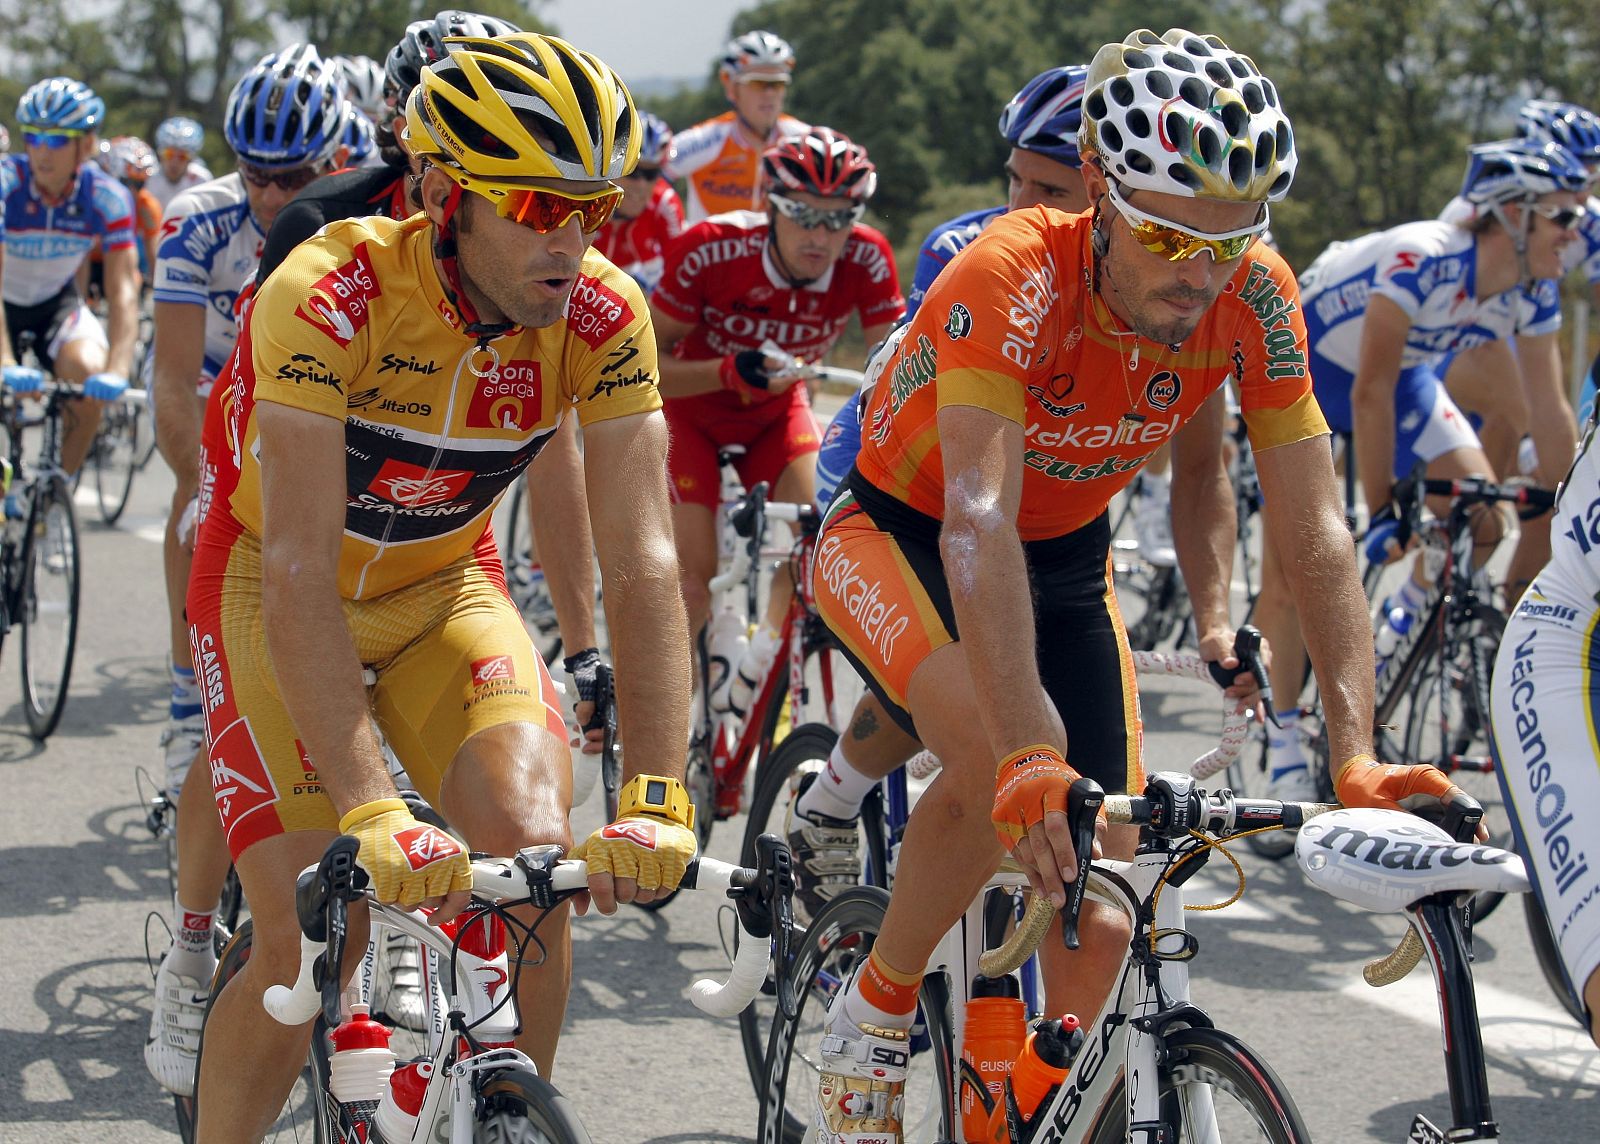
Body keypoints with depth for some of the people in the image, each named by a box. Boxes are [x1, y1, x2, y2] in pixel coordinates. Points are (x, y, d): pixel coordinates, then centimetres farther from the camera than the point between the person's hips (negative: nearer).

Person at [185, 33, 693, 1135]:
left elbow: (643, 562, -25)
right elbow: (300, 571, -37)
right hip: (274, 583, -3)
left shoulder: (605, 315, -21)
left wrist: (655, 800, -37)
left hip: (443, 583, 3)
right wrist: (374, 816, -46)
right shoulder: (329, 293, -32)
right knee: (312, 933, -14)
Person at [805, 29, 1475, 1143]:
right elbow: (977, 521, -44)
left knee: (1099, 906, -5)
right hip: (901, 536, -4)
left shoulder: (1255, 299, -22)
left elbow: (1319, 535, -20)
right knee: (996, 761, -33)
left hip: (1065, 556, 5)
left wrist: (1359, 757, -31)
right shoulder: (1012, 276, -35)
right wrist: (1029, 758, -55)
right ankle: (875, 1013, -8)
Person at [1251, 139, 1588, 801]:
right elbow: (1371, 394, -34)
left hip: (1403, 374, 6)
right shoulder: (1421, 260, -37)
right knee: (1291, 566, -10)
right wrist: (1381, 512, -32)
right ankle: (1283, 749, 2)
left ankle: (1405, 619, 17)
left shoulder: (1531, 299, -17)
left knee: (1483, 518, -12)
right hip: (1303, 366, -6)